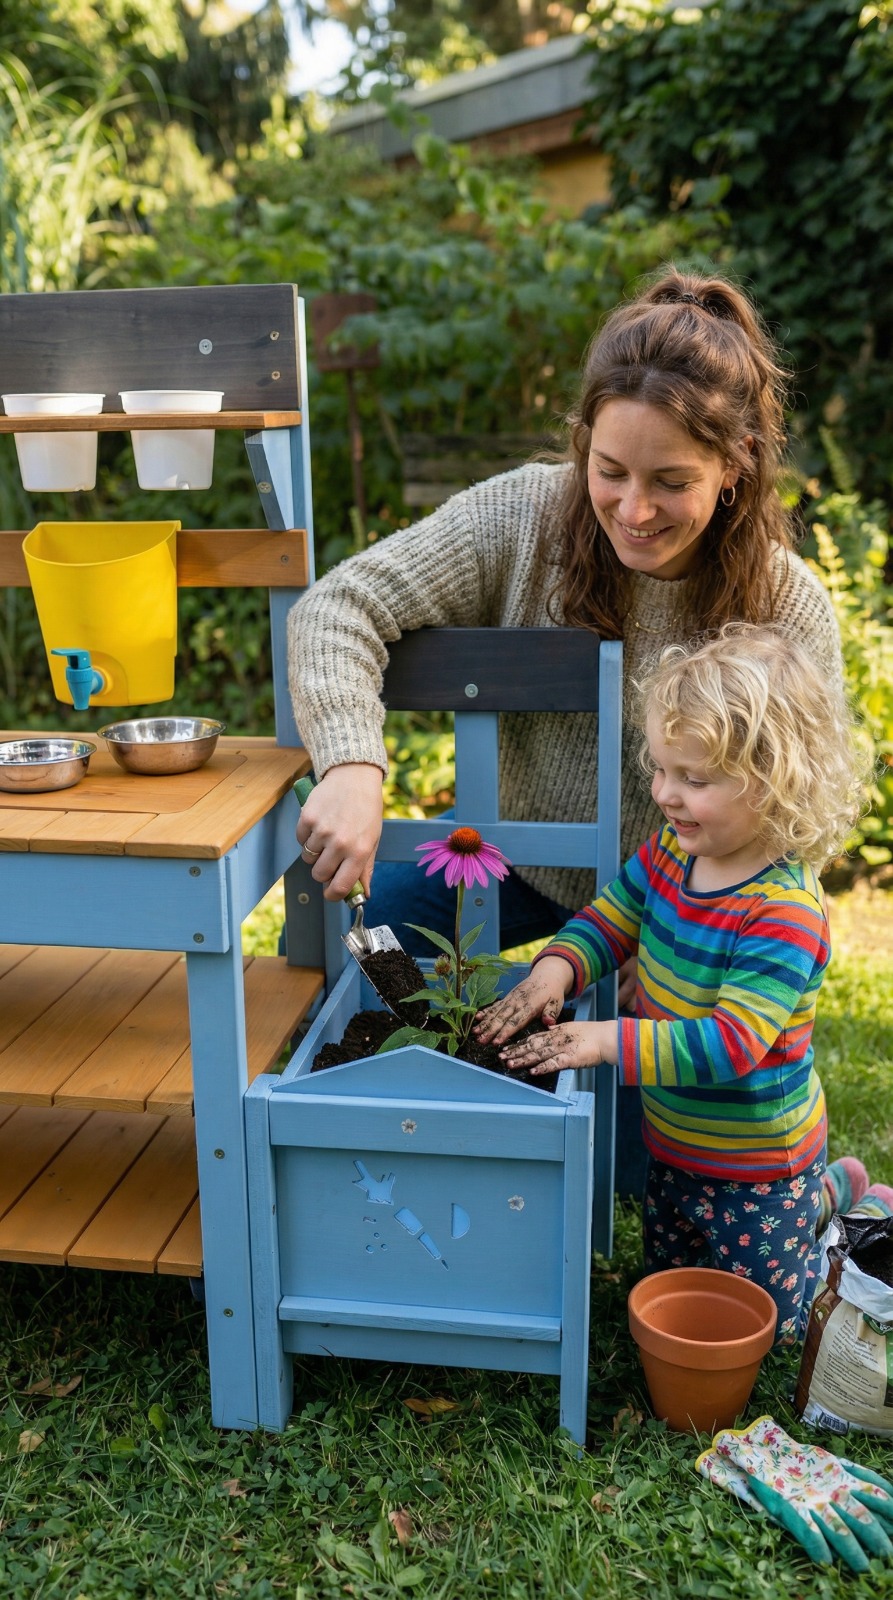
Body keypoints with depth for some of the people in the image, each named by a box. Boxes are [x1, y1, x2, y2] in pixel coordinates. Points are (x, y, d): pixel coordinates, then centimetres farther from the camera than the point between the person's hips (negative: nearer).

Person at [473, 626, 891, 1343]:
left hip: (756, 1162, -7)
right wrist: (558, 965, -17)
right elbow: (610, 918, 3)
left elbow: (731, 1044, -36)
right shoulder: (670, 851, -9)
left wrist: (612, 1041, -38)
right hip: (675, 1142, 8)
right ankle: (826, 1189, 40)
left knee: (765, 1323, 12)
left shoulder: (783, 913, -33)